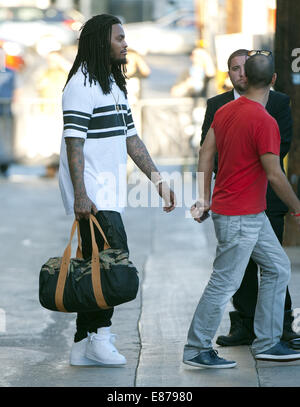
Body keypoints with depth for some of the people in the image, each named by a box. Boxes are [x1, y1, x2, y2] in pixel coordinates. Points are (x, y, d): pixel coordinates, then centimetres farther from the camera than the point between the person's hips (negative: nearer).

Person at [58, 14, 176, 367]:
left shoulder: (115, 85, 19)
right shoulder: (82, 85, -11)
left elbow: (130, 137, 20)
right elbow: (74, 142, -17)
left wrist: (157, 179, 13)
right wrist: (80, 195, -23)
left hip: (109, 191, 9)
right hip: (90, 194, -9)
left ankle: (83, 346, 10)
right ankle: (101, 335, -8)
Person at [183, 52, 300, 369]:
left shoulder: (225, 110, 5)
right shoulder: (264, 121, -21)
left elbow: (206, 153, 9)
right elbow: (275, 175, -20)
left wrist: (204, 198, 14)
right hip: (239, 218, -9)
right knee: (224, 283, -1)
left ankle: (267, 343, 18)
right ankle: (196, 350, 7)